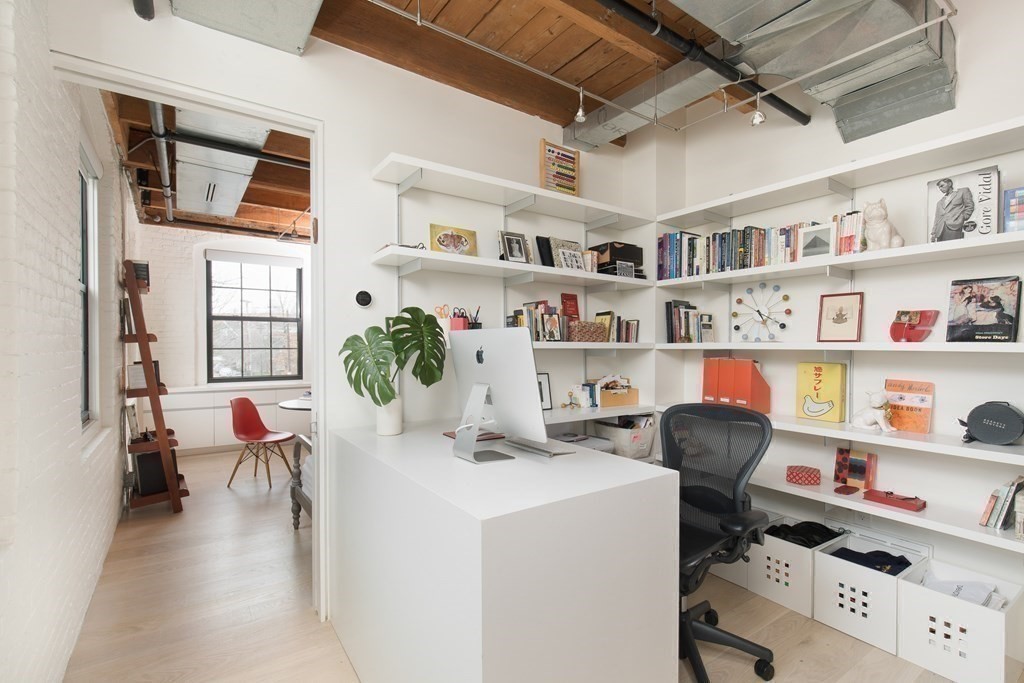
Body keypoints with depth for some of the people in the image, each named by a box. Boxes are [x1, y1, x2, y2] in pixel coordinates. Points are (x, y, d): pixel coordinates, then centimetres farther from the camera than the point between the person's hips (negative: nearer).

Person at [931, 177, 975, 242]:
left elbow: (970, 206, 10)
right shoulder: (940, 201, 28)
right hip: (940, 230, 4)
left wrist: (962, 219, -2)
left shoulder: (963, 191, 18)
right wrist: (933, 232, 9)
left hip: (954, 226, -4)